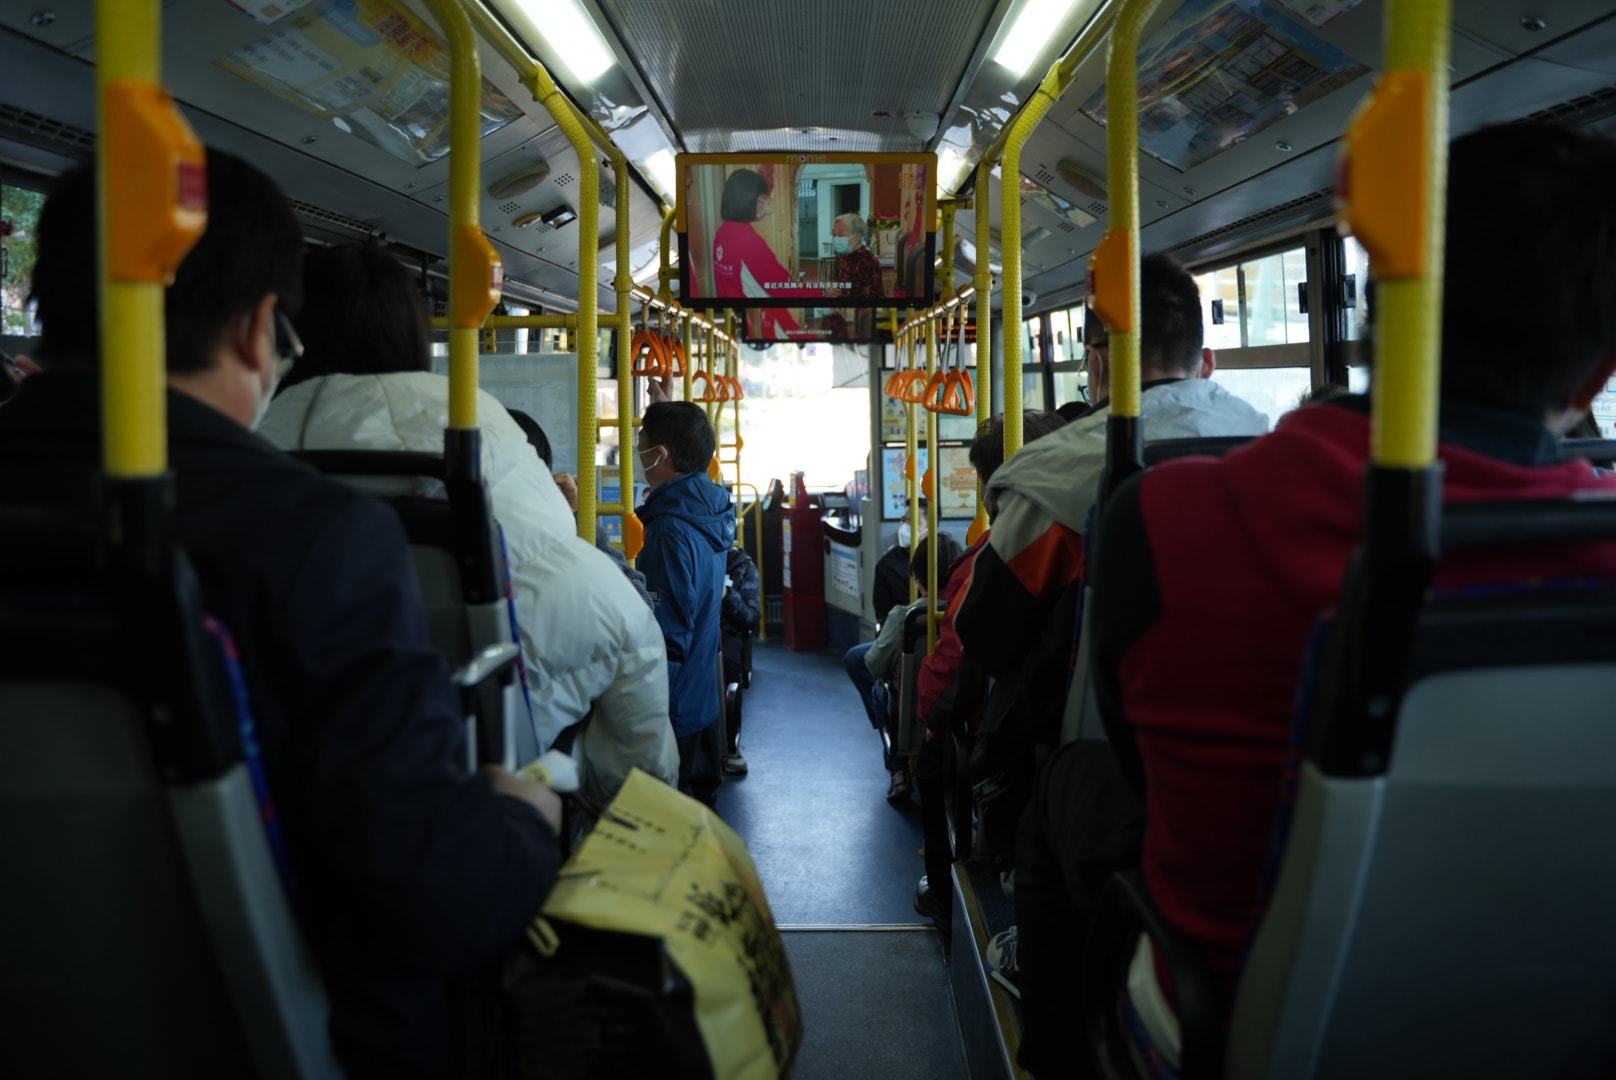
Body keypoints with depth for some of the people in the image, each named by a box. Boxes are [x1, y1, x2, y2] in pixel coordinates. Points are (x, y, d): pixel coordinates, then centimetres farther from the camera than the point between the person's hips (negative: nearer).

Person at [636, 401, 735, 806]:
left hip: (673, 711, -9)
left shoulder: (672, 530, -23)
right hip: (704, 698, 9)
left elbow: (668, 634, -24)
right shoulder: (710, 511, 3)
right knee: (699, 796, 20)